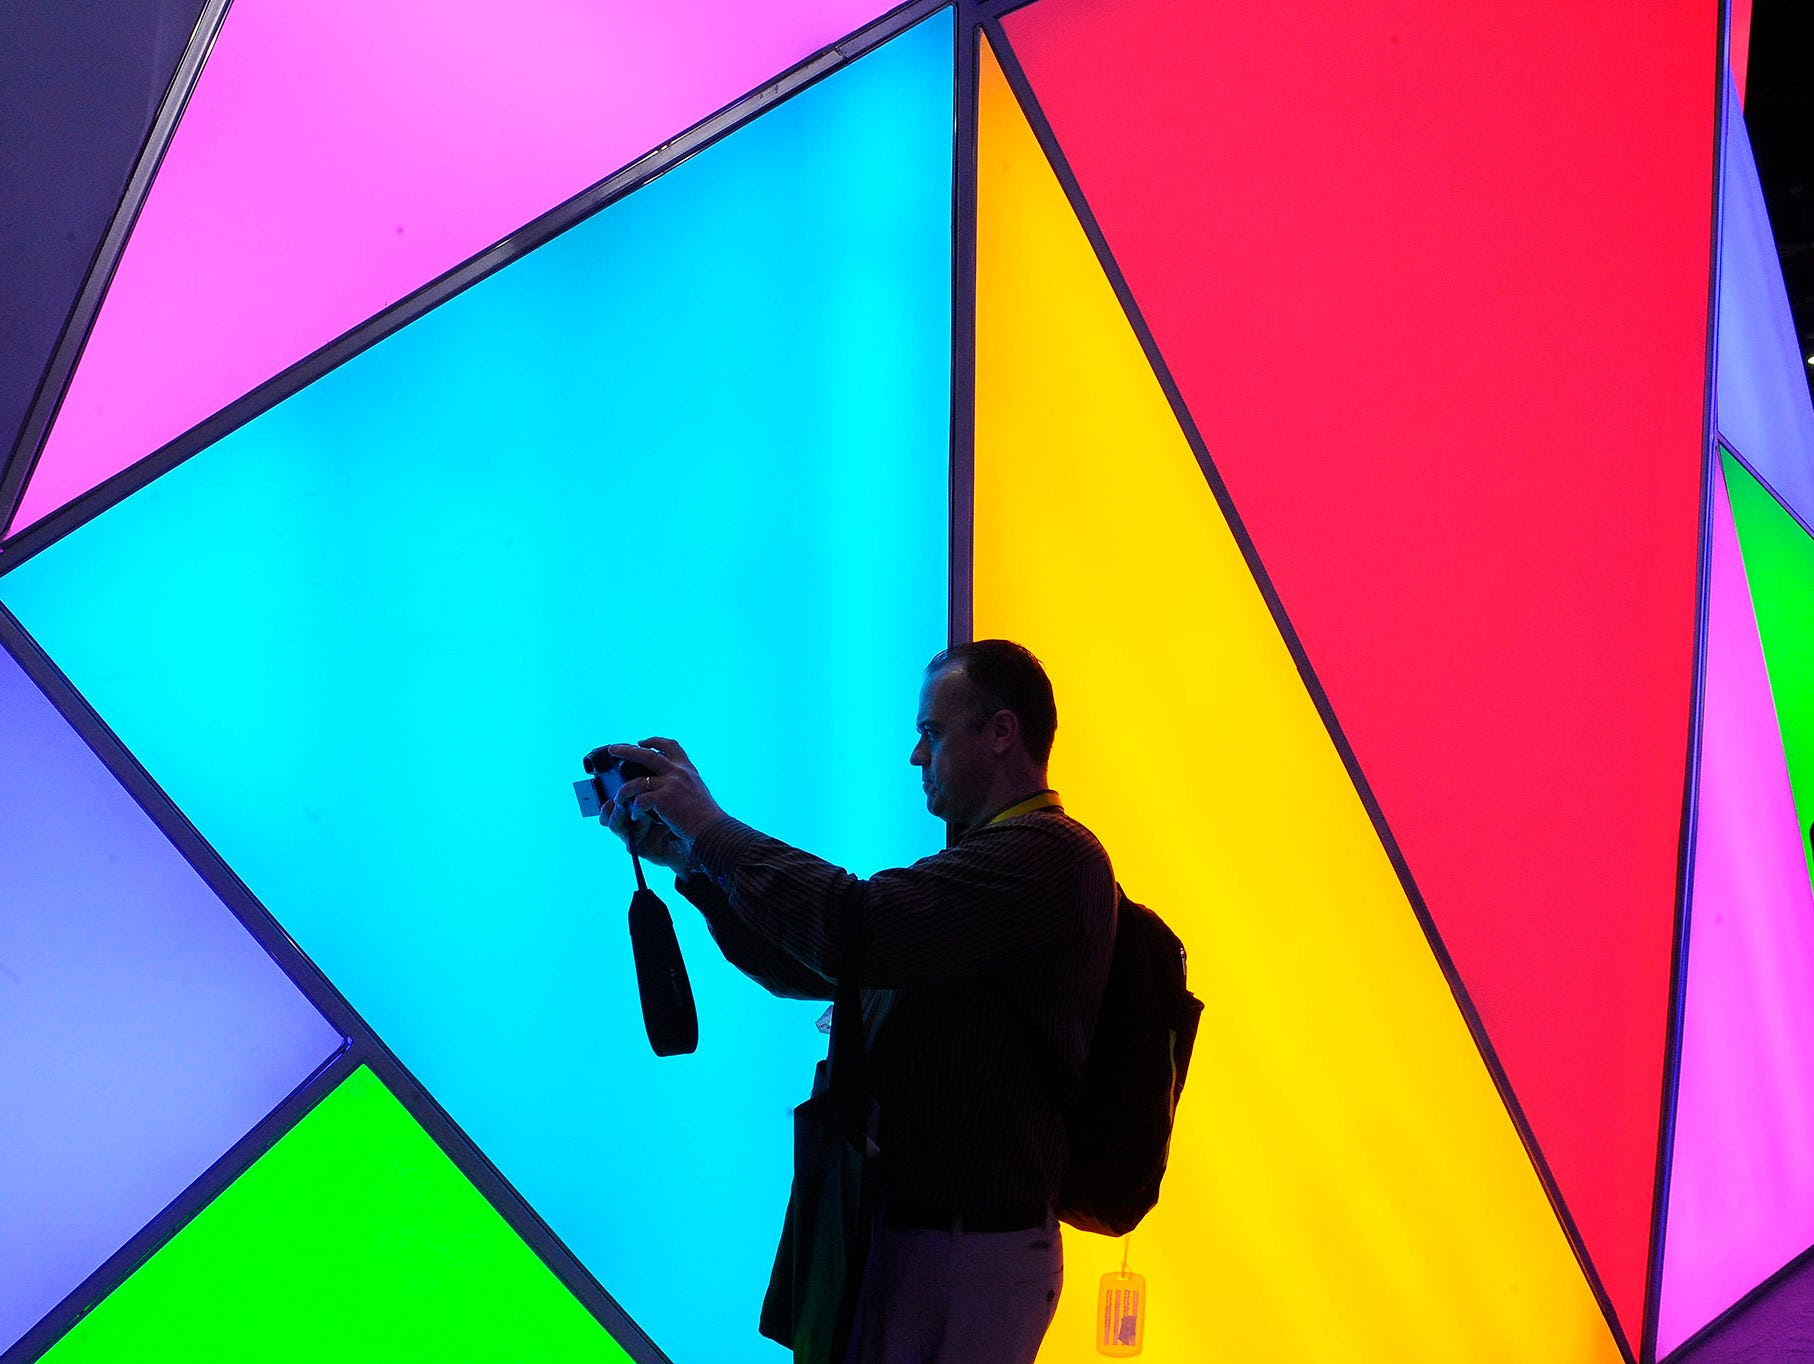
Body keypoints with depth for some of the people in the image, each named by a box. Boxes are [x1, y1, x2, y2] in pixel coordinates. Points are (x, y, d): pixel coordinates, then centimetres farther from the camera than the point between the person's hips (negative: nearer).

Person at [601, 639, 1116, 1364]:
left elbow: (862, 931, -27)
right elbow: (805, 968, 18)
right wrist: (687, 858, 8)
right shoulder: (986, 858, 20)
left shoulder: (1049, 855, -15)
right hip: (898, 1234, 10)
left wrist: (712, 826, -15)